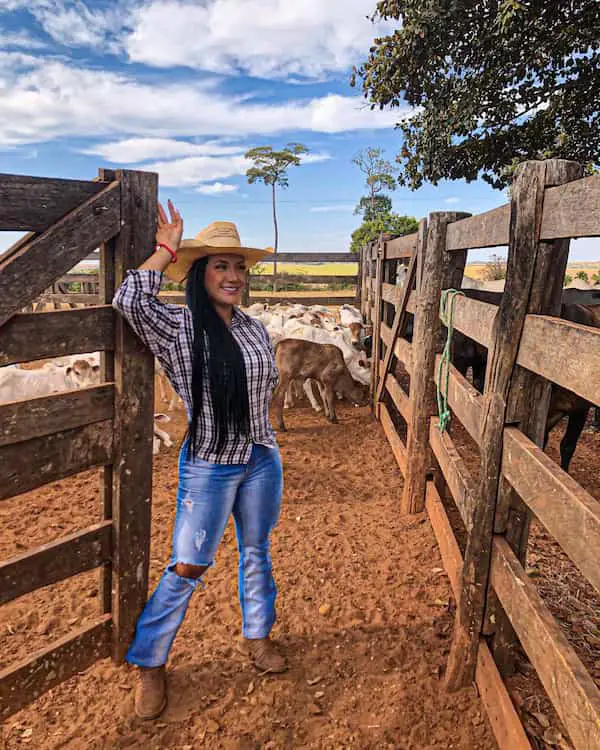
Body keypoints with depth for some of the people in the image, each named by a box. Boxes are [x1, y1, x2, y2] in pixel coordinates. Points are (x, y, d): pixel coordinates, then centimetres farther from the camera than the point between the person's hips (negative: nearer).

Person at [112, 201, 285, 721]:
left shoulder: (255, 328, 2)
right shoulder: (176, 328, -13)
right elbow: (129, 301, -33)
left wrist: (256, 430, 12)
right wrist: (167, 249, -20)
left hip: (262, 459, 5)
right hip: (209, 466, -5)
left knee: (257, 552, 19)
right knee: (188, 568, 4)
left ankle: (257, 635, 43)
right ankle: (150, 663, 27)